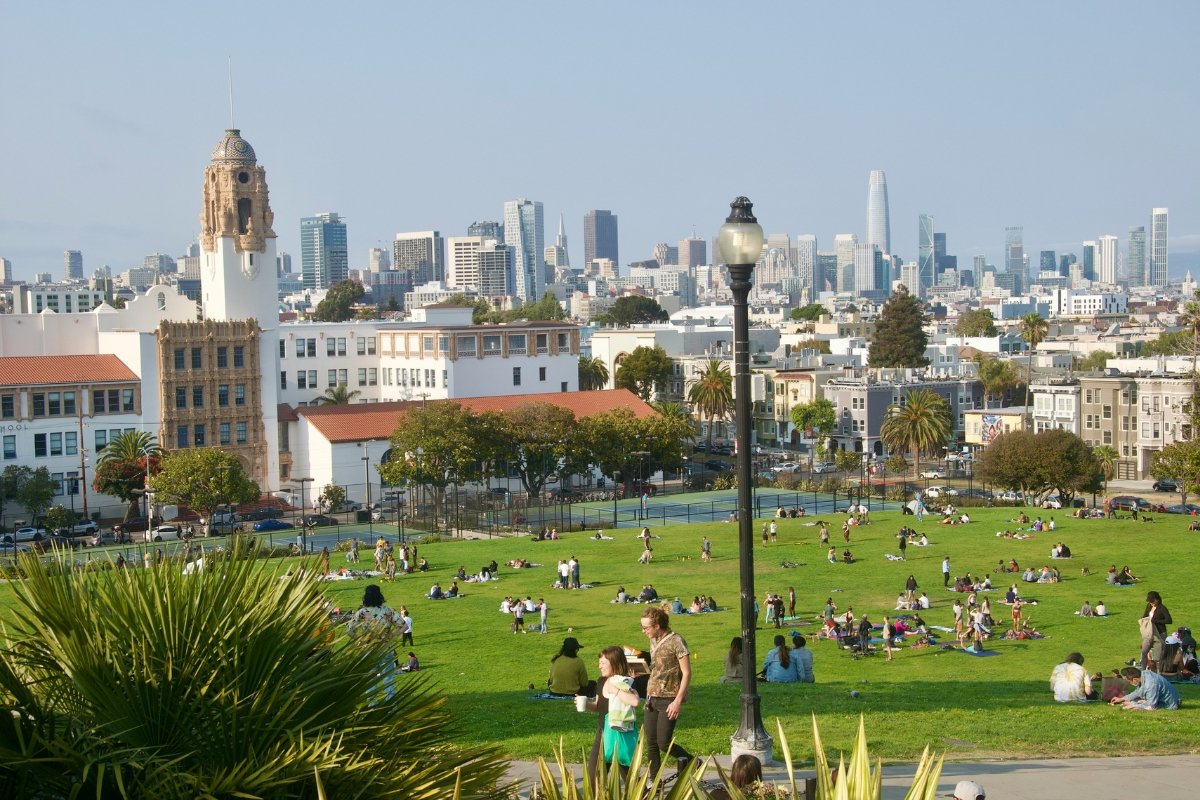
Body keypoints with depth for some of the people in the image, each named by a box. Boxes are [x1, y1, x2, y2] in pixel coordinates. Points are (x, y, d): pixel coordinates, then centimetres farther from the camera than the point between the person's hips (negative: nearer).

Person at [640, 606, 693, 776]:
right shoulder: (653, 641, 10)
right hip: (653, 698, 7)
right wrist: (648, 694, 12)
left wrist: (678, 701, -18)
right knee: (651, 743, 6)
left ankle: (690, 762, 14)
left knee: (663, 744, -9)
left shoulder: (676, 641, -13)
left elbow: (687, 673, -14)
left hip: (669, 700, -7)